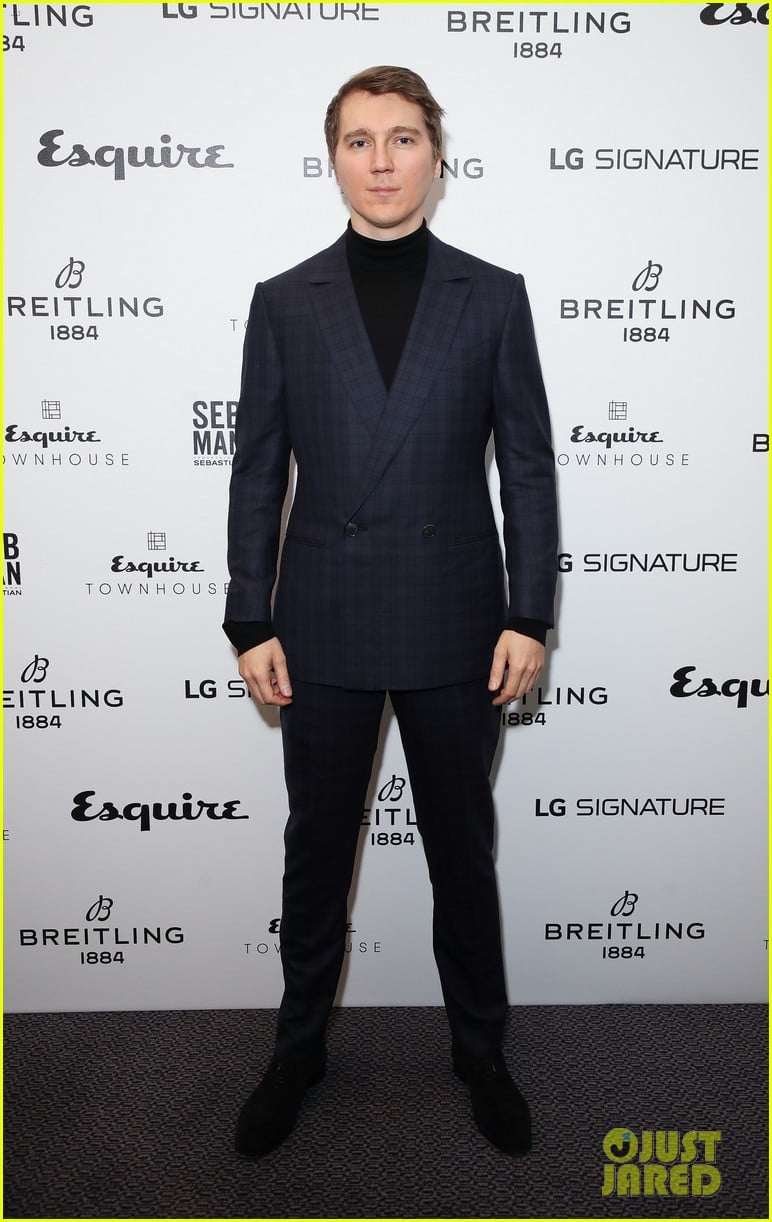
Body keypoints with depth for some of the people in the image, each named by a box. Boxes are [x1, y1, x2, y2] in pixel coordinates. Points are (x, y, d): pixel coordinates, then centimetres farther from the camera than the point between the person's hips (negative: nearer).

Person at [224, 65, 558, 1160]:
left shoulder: (494, 297, 3)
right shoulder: (284, 303, 4)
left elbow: (529, 466, 2)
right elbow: (257, 472, 4)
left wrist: (528, 617, -5)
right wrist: (251, 624, -1)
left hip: (454, 628, 0)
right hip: (324, 629, 1)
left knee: (463, 849, 13)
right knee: (316, 851, 14)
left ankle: (480, 1049, 35)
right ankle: (300, 1048, 36)